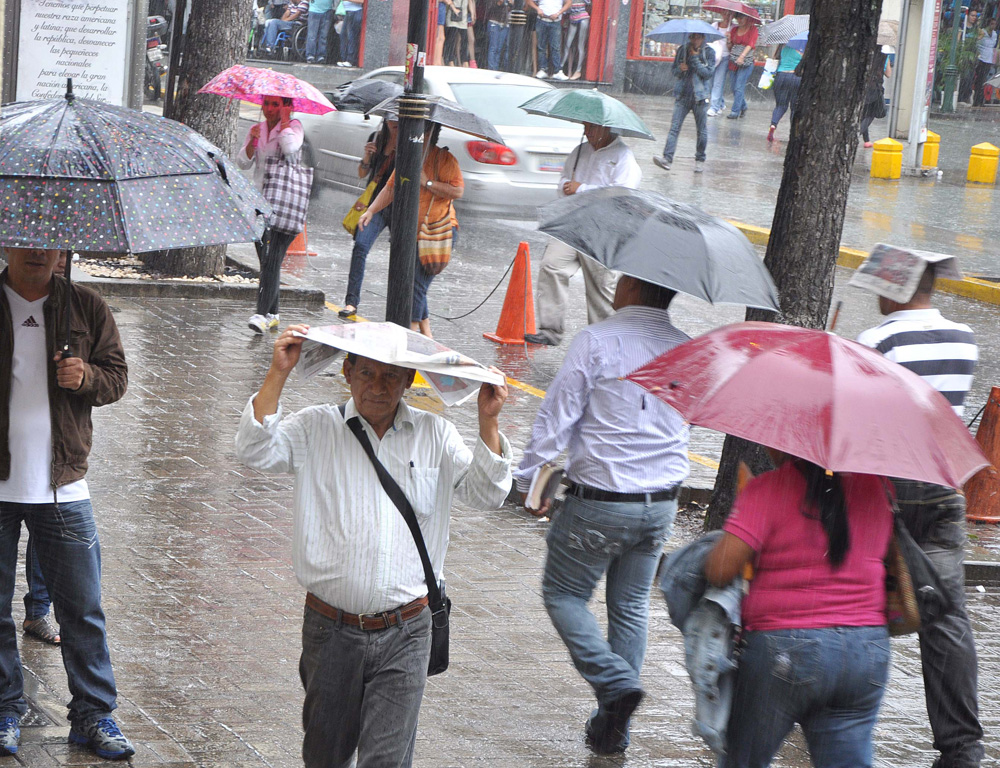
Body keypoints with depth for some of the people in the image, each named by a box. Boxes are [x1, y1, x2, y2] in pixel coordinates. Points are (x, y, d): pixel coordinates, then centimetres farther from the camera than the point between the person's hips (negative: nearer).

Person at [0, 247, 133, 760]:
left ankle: (93, 714, 14)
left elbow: (117, 377, 10)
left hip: (62, 486, 1)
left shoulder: (86, 308, 4)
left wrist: (87, 377, -11)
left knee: (82, 607, 4)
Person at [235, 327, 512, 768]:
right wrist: (278, 373, -18)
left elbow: (487, 495, 1)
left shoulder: (435, 435, 7)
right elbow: (255, 451, -12)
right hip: (331, 631, 1)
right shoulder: (316, 429, 3)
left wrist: (488, 421, -11)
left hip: (403, 635, 0)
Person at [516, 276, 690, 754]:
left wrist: (531, 479, -3)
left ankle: (615, 681, -10)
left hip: (600, 502, -5)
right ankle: (614, 728, 17)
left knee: (563, 594, 10)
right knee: (631, 607, 15)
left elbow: (556, 415, -12)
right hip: (661, 503, 5)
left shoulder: (597, 341, -14)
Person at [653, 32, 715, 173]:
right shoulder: (682, 51, 8)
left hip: (700, 97, -2)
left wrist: (695, 58, -12)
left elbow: (709, 73, -9)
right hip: (683, 96, 2)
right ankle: (667, 159, -16)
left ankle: (700, 160, 19)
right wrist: (680, 69, -9)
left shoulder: (709, 53, 0)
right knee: (674, 127, -9)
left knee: (702, 130, 5)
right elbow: (674, 70, 13)